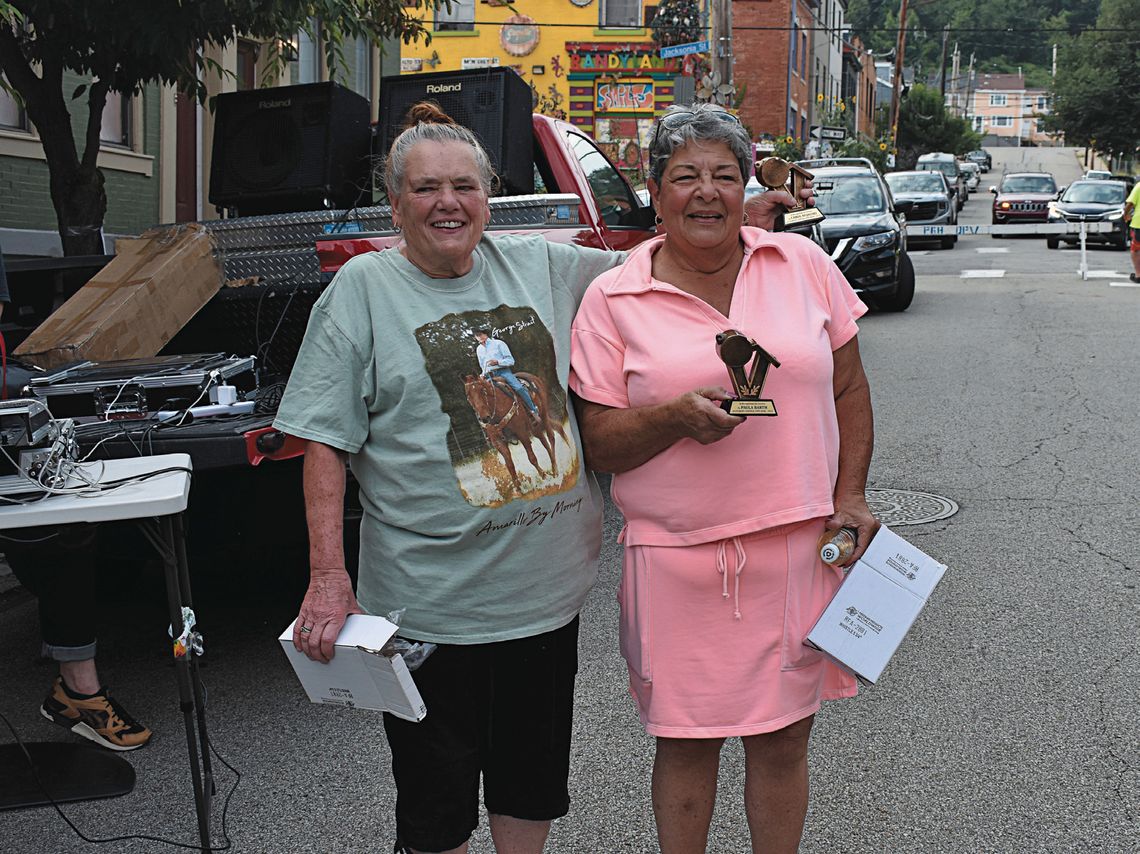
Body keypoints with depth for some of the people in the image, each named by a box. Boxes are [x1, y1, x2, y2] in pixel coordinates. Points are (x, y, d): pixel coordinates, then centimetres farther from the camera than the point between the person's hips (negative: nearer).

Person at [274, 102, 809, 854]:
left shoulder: (540, 266, 6)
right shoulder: (364, 289, -4)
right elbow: (326, 442, -7)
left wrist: (751, 217, 0)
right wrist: (328, 578, -14)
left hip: (549, 587, 4)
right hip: (430, 600, -3)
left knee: (534, 778, 19)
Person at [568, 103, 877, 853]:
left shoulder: (804, 265, 5)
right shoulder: (613, 300, -1)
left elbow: (850, 390, 12)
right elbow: (599, 443, -1)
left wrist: (850, 497, 2)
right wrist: (677, 416, -19)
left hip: (798, 548, 2)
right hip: (676, 559, -1)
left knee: (783, 739, 12)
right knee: (686, 743, 10)